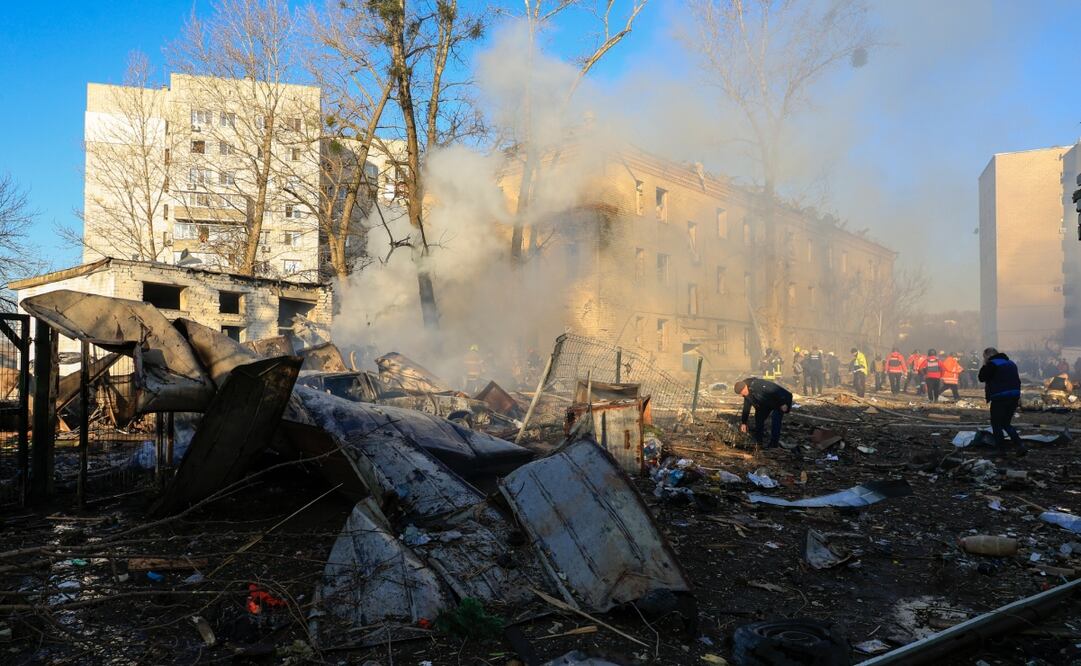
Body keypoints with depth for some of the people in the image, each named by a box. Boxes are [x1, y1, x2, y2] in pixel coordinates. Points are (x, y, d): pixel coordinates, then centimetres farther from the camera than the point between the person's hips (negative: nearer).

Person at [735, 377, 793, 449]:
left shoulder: (757, 385, -36)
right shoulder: (746, 394, -6)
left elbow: (775, 390, -33)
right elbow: (746, 408, 6)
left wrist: (783, 403, -28)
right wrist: (743, 423, 7)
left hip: (779, 400, -9)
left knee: (775, 419, -22)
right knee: (759, 417, 6)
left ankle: (774, 444, -19)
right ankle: (757, 441, 15)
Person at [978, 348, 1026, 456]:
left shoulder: (992, 364, -10)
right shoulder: (1011, 363, 18)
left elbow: (982, 377, -9)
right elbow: (1017, 381, 21)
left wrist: (984, 365, 1)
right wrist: (1018, 397, 23)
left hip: (1000, 398, -8)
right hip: (1014, 397, 8)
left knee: (996, 425, 4)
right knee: (1006, 424, 18)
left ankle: (1002, 449, 4)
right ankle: (1020, 445, 4)